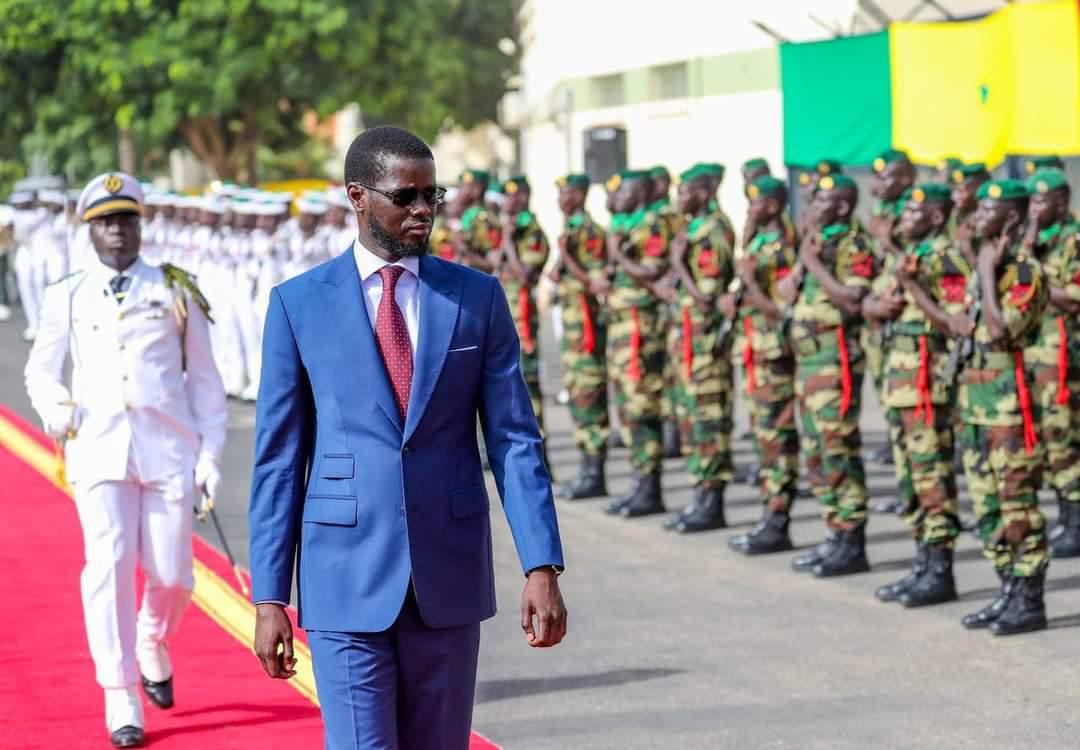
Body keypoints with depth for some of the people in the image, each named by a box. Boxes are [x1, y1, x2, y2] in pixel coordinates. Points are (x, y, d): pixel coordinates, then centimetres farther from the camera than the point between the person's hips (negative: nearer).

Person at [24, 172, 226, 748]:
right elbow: (39, 370, 19)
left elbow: (204, 381, 8)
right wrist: (53, 406, -4)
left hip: (168, 448, 0)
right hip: (99, 449, 0)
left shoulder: (175, 292, 8)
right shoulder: (67, 298, 9)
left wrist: (210, 455, 0)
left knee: (172, 576, 1)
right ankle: (121, 701, -3)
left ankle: (152, 644, 36)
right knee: (110, 567, -11)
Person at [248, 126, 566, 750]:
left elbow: (516, 439, 2)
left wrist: (543, 566, -8)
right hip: (347, 580, -2)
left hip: (450, 575, 2)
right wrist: (270, 596, -2)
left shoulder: (478, 297, 5)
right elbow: (279, 458, 2)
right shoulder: (300, 303, 2)